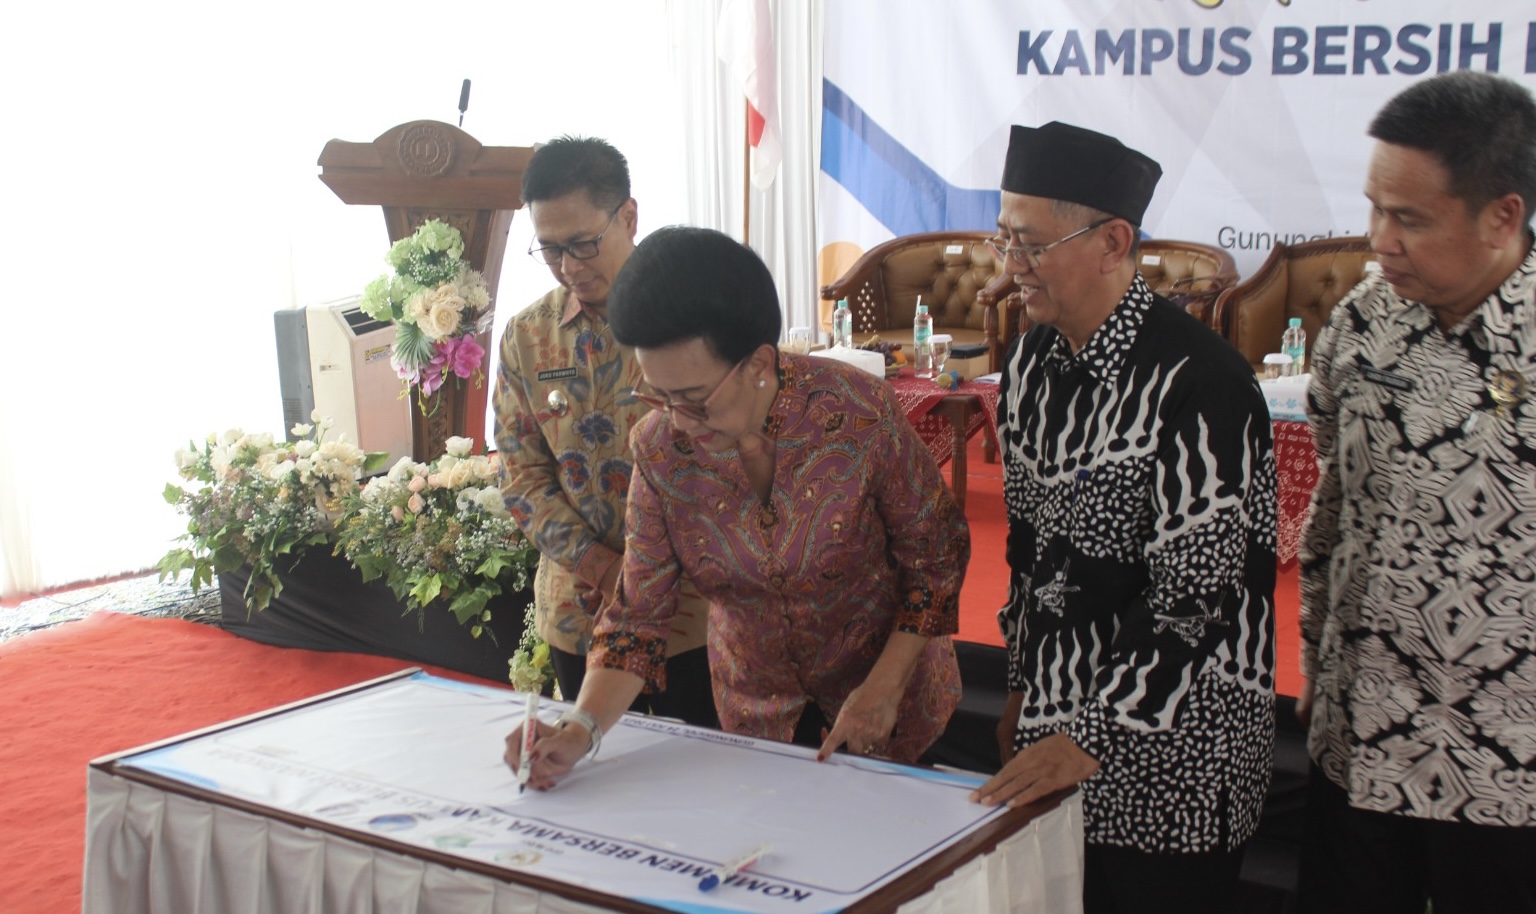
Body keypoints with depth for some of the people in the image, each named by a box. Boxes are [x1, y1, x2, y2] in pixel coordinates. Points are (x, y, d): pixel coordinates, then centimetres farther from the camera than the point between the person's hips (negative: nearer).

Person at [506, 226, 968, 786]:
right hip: (756, 711, 3)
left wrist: (884, 688, -20)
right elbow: (639, 613, -12)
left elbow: (937, 556, -13)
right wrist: (582, 729, -27)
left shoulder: (859, 414, -25)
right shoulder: (660, 449, -16)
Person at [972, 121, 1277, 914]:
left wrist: (1093, 738, -23)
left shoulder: (1196, 383, -21)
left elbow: (1199, 594, -23)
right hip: (1057, 717, 7)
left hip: (1171, 753, -7)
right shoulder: (1033, 360, 5)